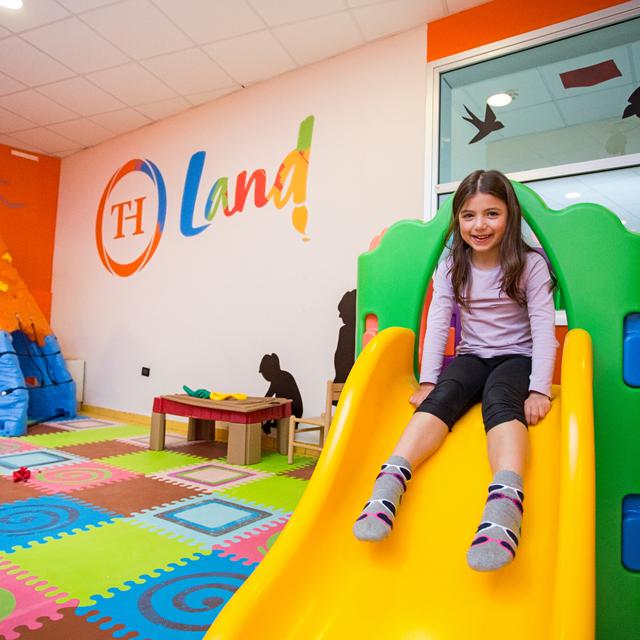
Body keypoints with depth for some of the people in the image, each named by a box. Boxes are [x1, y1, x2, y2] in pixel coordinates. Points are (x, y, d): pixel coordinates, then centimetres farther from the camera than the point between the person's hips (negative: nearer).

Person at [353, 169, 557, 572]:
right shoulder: (452, 266, 1)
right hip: (472, 357, 3)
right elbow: (437, 322, -5)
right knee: (442, 397, -29)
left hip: (517, 358, -2)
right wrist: (427, 380, -14)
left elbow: (544, 327, -11)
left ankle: (505, 501, -58)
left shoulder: (530, 264, -6)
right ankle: (390, 484, -47)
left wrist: (539, 390, -22)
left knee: (499, 398, -36)